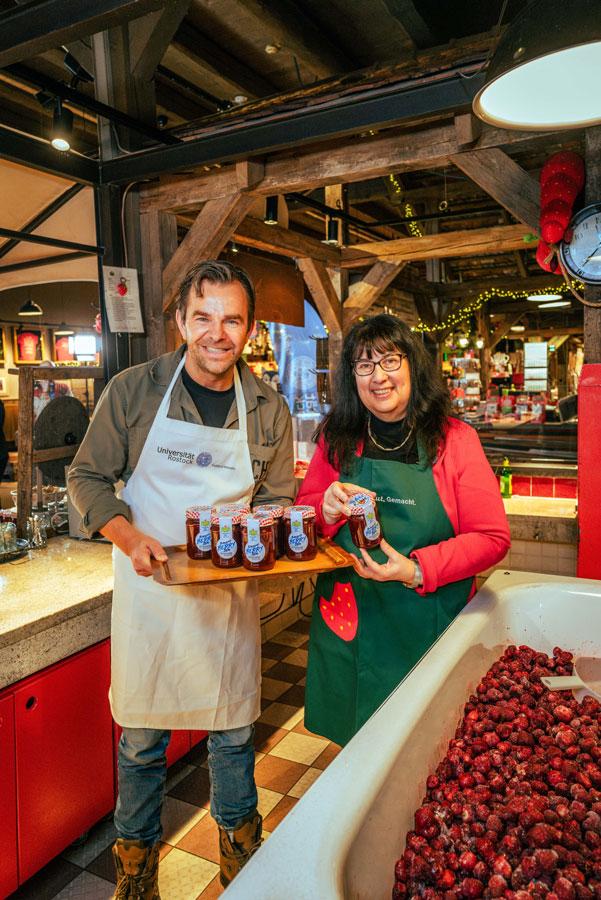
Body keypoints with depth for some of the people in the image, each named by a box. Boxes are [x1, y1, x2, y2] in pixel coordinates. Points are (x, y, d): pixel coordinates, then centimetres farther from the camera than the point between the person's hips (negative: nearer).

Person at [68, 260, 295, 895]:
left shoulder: (268, 410, -1)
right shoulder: (132, 391, -6)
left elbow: (277, 497, 6)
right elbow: (87, 475, 0)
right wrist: (129, 536, -16)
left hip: (229, 594, 2)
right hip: (149, 587, -1)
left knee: (232, 727, 17)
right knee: (141, 732, 14)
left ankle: (239, 844, 45)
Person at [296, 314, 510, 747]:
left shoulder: (455, 439, -7)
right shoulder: (337, 440, 1)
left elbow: (492, 538, -8)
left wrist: (417, 570, -21)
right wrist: (327, 511, -14)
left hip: (428, 626, -2)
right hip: (347, 621, 3)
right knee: (356, 749, 18)